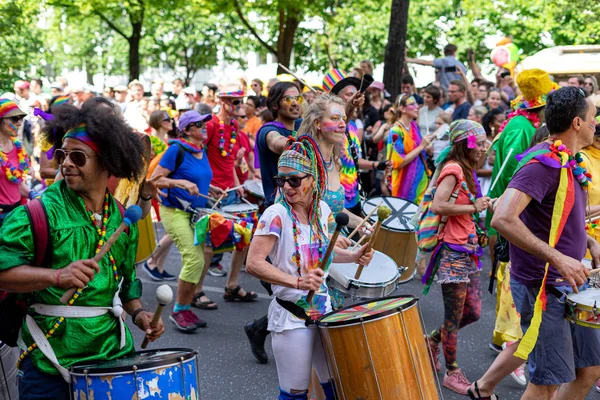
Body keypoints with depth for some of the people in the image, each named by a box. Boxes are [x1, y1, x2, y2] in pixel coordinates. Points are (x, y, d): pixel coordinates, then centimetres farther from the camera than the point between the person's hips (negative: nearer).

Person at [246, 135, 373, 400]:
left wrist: (354, 257, 3)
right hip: (291, 317, -6)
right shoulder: (277, 215, -17)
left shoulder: (322, 210, 1)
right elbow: (254, 263, -23)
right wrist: (298, 282, -31)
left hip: (323, 309, 6)